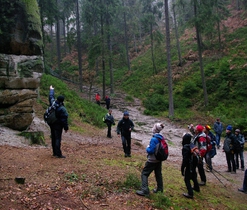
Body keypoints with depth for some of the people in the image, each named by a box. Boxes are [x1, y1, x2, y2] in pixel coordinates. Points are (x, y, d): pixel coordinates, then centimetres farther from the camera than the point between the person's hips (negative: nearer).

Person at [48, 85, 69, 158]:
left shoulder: (53, 103, -4)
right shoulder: (62, 109, -21)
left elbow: (51, 96, 18)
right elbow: (64, 119, -18)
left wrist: (51, 90, 35)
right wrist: (66, 128, -9)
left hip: (52, 124, 7)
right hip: (58, 125, -7)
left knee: (53, 138, 15)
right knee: (58, 139, -6)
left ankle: (55, 152, 25)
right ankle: (58, 154, -6)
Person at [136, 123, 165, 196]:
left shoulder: (154, 139, -24)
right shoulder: (161, 138, 1)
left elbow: (151, 150, -25)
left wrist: (147, 148, -5)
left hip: (152, 160, -8)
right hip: (159, 159, 8)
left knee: (144, 173, 1)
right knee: (158, 174, 20)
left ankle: (144, 190, -3)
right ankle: (160, 189, 32)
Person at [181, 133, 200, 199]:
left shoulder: (185, 148, -23)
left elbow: (185, 159, -24)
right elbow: (195, 156, 11)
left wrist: (182, 168, -17)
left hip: (189, 166, -8)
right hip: (194, 164, 9)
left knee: (187, 179, 0)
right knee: (193, 176, 28)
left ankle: (190, 193, -2)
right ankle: (196, 187, 46)